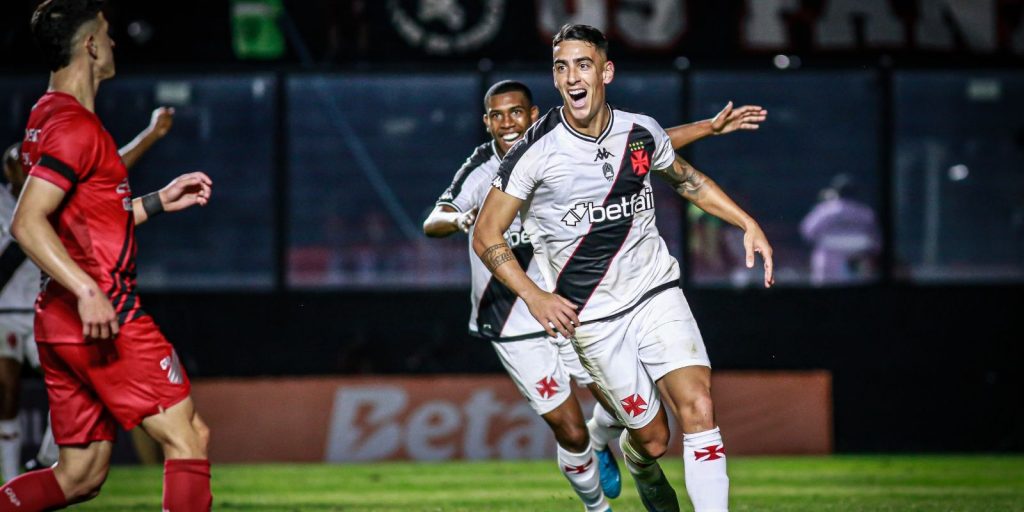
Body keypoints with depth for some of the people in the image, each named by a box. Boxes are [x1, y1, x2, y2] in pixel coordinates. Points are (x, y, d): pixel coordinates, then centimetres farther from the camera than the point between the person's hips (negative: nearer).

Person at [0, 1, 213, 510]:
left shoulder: (48, 118, 18)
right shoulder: (76, 125, -13)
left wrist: (157, 201, 25)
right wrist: (88, 292, -30)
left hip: (59, 324, 10)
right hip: (102, 320, -10)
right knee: (188, 437, -4)